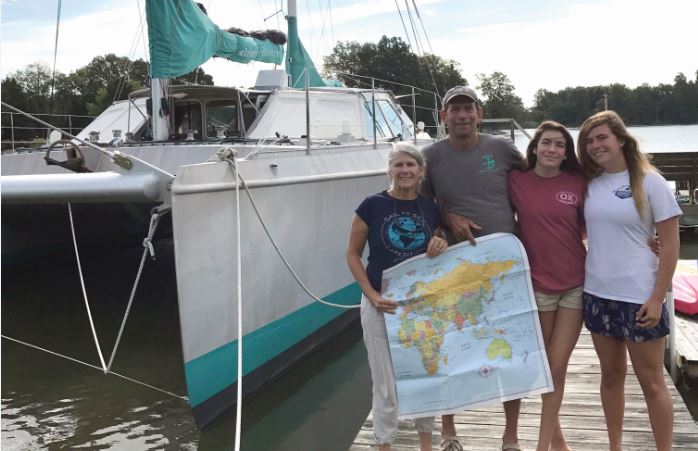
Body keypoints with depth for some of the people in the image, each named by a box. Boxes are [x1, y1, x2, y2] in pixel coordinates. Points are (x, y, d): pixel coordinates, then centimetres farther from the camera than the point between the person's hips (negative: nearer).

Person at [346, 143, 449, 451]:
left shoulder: (431, 209, 1)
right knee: (386, 385, 4)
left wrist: (441, 246, -9)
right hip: (381, 305, -3)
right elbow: (353, 255, -3)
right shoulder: (372, 205, -8)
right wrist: (371, 294, -13)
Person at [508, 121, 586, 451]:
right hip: (537, 284, 0)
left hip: (576, 283, 0)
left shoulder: (577, 183, -2)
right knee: (547, 365, 14)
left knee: (557, 366, 2)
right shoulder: (516, 181, -5)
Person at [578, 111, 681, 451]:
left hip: (638, 296, -4)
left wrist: (657, 298, -12)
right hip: (597, 294, 4)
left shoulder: (649, 182, -7)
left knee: (651, 381, 6)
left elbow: (670, 244, -8)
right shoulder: (590, 184, 4)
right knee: (611, 375, 15)